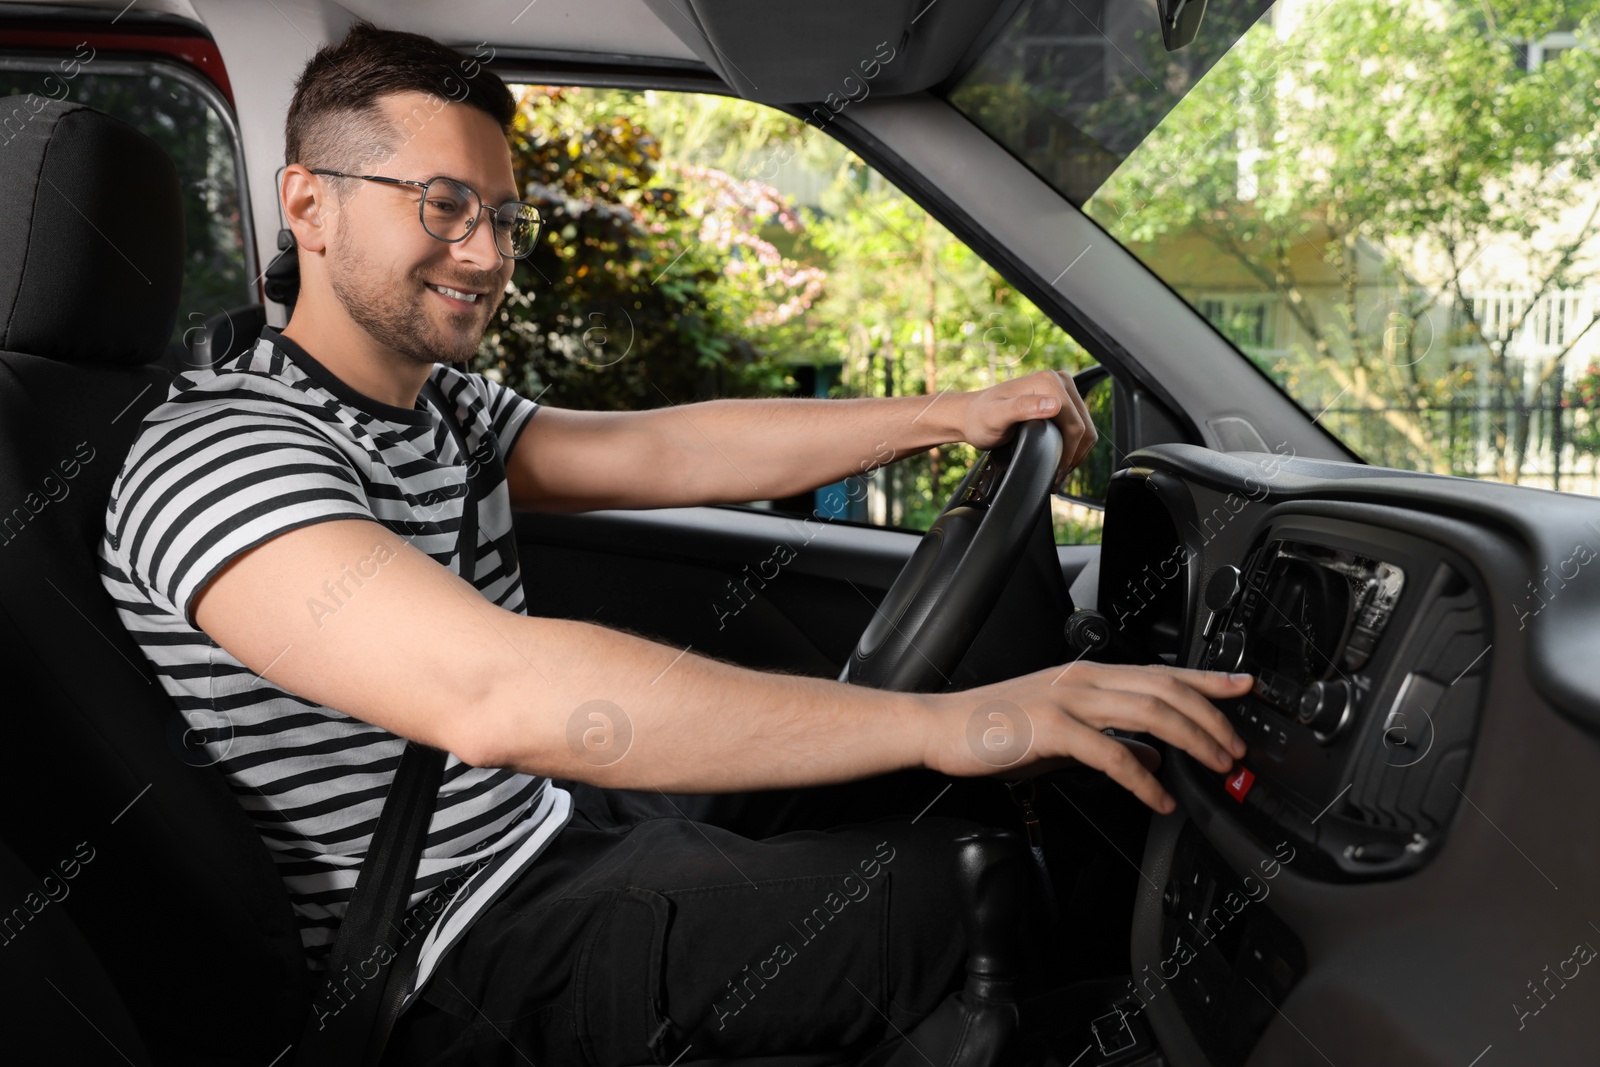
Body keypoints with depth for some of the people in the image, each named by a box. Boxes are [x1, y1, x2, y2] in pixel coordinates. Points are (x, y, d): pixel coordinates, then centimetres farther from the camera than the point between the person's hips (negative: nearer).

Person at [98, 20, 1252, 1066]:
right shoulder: (224, 452, -24)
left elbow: (664, 450, 4)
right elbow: (489, 692, -39)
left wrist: (951, 413, -5)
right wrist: (943, 723, -42)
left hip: (559, 815, 9)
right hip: (471, 952, -9)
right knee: (975, 896, -12)